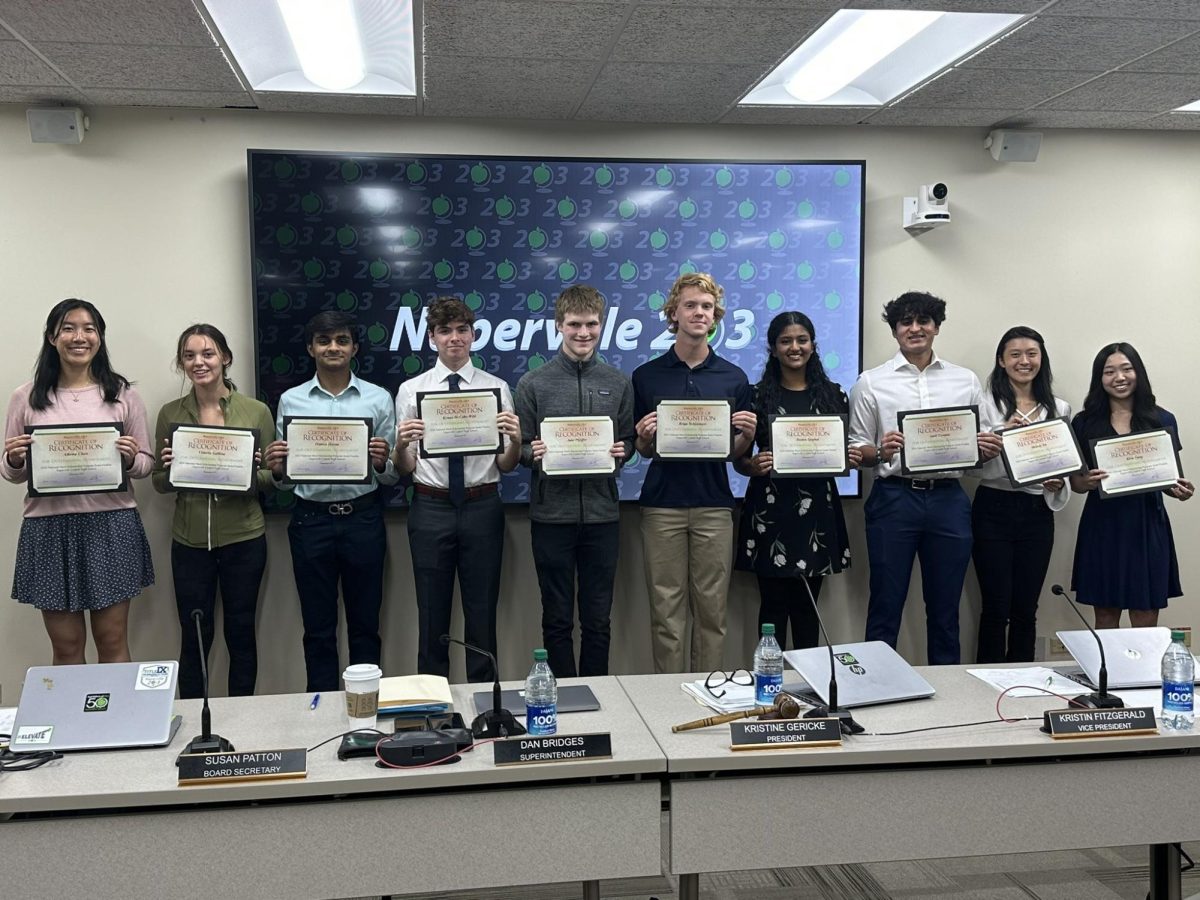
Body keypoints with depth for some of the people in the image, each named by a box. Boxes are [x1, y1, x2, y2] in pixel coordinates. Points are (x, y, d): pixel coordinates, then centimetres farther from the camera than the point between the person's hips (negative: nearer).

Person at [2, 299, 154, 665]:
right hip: (49, 527, 1)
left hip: (112, 524, 0)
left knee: (113, 641, 5)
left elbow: (145, 464, 9)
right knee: (66, 645, 7)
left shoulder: (123, 393, 5)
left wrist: (130, 459, -13)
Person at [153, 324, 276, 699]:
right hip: (190, 541, 1)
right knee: (194, 637, 8)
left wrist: (252, 472, -18)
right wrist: (168, 468, -13)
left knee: (241, 633, 10)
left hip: (244, 539, -1)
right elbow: (159, 484, 8)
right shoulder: (170, 414, 3)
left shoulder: (256, 411, -1)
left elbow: (273, 479, 3)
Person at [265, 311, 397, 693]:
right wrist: (276, 469, -14)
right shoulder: (290, 400, 5)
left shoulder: (378, 399, 2)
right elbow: (283, 475, 7)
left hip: (363, 518, 0)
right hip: (311, 519, 1)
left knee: (364, 623, 10)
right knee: (318, 627, 10)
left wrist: (381, 462, -17)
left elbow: (392, 476, 4)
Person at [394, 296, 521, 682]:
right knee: (432, 615, 10)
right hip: (431, 508, 0)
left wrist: (515, 439, -20)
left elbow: (506, 465, 0)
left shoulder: (497, 388, 1)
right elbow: (404, 468, 2)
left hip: (482, 508, 0)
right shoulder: (411, 390, 2)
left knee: (482, 613, 10)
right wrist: (401, 444, -19)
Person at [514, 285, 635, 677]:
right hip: (552, 515, -1)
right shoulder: (533, 383, 1)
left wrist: (620, 452, -11)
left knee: (598, 620, 10)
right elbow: (519, 449, 2)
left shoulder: (619, 383, 7)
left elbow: (630, 443, 11)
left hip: (602, 514, 2)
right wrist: (534, 454, -19)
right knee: (557, 620, 8)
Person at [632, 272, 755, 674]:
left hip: (714, 505, 1)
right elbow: (641, 450, 10)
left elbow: (737, 454, 10)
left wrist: (747, 435, -11)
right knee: (666, 613, 3)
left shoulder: (734, 378, 7)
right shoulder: (647, 376, 5)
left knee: (712, 612, 5)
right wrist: (644, 437, -11)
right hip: (662, 505, 0)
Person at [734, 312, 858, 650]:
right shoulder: (757, 395, 1)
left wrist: (852, 458, -7)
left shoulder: (834, 394, 8)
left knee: (807, 605, 9)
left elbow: (847, 450, 16)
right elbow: (738, 459, 2)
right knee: (774, 605, 2)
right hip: (770, 510, -2)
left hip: (817, 509, 2)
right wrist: (754, 466, -20)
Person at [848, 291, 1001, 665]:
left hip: (948, 499, 2)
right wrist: (881, 452, -17)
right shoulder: (871, 382, 4)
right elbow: (856, 449, 3)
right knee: (886, 605, 3)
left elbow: (980, 449, 15)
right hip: (894, 498, -2)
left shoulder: (966, 381, 11)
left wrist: (989, 449, -7)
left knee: (945, 607, 11)